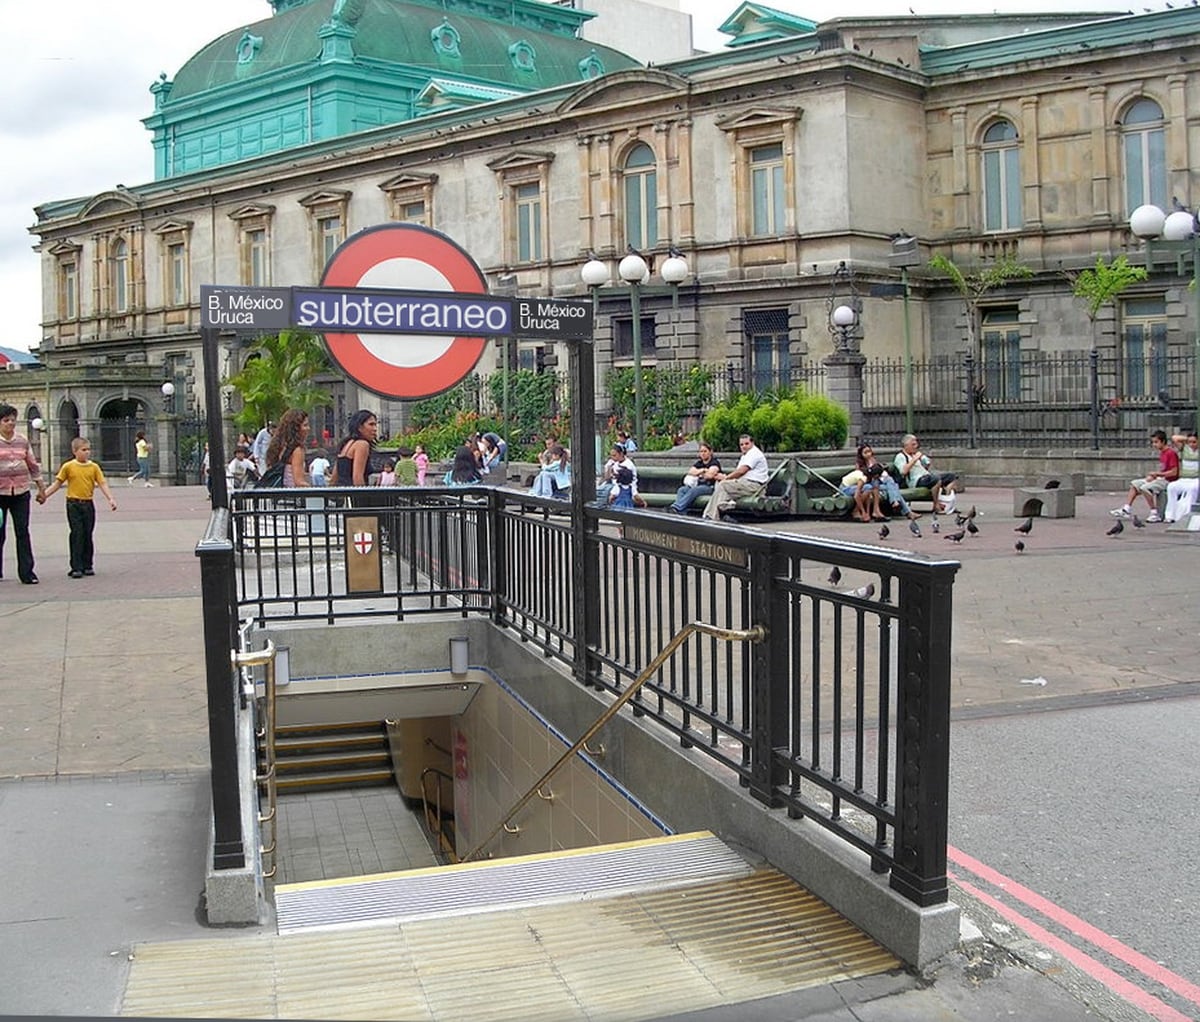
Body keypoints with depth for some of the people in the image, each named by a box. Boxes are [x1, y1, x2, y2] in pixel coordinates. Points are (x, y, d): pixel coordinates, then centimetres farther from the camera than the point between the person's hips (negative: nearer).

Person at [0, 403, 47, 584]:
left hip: (21, 493, 2)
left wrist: (41, 488, 18)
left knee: (23, 533, -3)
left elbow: (33, 465, 16)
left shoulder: (23, 441, 9)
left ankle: (26, 572, -3)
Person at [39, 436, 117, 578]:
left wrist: (110, 499, -11)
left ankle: (88, 565, 17)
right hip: (73, 504, -2)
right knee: (76, 534, -5)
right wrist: (44, 494, -3)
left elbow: (103, 483, 0)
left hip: (88, 504, 2)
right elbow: (58, 483, 4)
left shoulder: (94, 467, 2)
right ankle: (76, 567, -2)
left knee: (87, 535, 8)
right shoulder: (68, 467, -2)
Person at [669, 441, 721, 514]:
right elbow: (690, 472, 8)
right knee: (682, 490, -20)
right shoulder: (698, 463, 21)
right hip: (698, 485, 7)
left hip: (710, 487, -7)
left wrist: (697, 472, 2)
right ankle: (681, 512, -42)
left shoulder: (714, 463, 1)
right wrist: (702, 470, -5)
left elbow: (710, 475, -13)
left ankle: (676, 507, -48)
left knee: (693, 490, -34)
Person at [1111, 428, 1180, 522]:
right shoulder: (1162, 453, 13)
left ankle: (1155, 514, -23)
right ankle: (1126, 509, 3)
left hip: (1168, 481, -10)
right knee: (1134, 483, 8)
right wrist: (1153, 475, 1)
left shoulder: (1171, 453, -16)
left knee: (1144, 488, -29)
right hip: (1160, 479, 10)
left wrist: (1157, 474, -19)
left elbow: (1174, 472, -19)